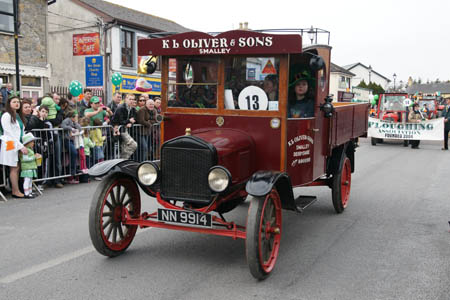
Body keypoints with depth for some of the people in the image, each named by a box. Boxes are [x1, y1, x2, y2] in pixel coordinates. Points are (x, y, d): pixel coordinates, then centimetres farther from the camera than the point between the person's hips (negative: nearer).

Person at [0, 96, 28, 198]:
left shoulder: (17, 115, 18)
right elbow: (9, 133, -11)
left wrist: (23, 145, 10)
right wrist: (21, 146, -14)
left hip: (18, 144, 7)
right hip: (10, 144, -7)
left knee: (16, 168, 5)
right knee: (14, 168, -6)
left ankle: (14, 189, 8)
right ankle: (16, 192, -2)